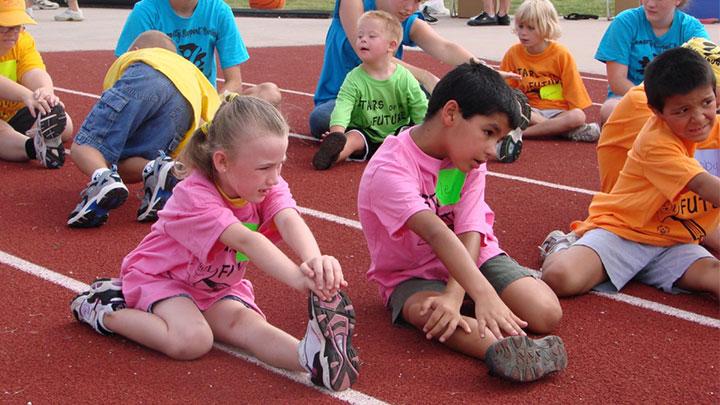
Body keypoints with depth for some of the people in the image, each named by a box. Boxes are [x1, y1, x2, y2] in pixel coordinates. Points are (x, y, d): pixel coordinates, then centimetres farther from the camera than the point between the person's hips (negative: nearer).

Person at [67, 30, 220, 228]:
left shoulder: (127, 58, 43)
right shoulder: (190, 69, 47)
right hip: (187, 103, 3)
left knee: (84, 145, 0)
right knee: (120, 165, 12)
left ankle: (102, 178, -33)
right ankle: (155, 169, -21)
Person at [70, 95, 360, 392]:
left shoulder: (268, 186, -14)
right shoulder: (194, 196, -31)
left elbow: (289, 220, -35)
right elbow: (246, 240, -46)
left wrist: (314, 261, -58)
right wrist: (297, 277, -60)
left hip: (218, 287, 5)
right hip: (161, 276, -5)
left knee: (247, 323, -26)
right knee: (192, 340, -30)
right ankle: (106, 310, -15)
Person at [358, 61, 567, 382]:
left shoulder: (471, 162, -7)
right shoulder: (388, 171, -27)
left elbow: (470, 234, -20)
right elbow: (437, 234, -43)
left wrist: (454, 296, -37)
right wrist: (484, 294, -55)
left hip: (471, 258, 5)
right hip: (412, 275, -5)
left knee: (546, 313, -18)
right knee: (428, 311, -42)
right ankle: (508, 350, -59)